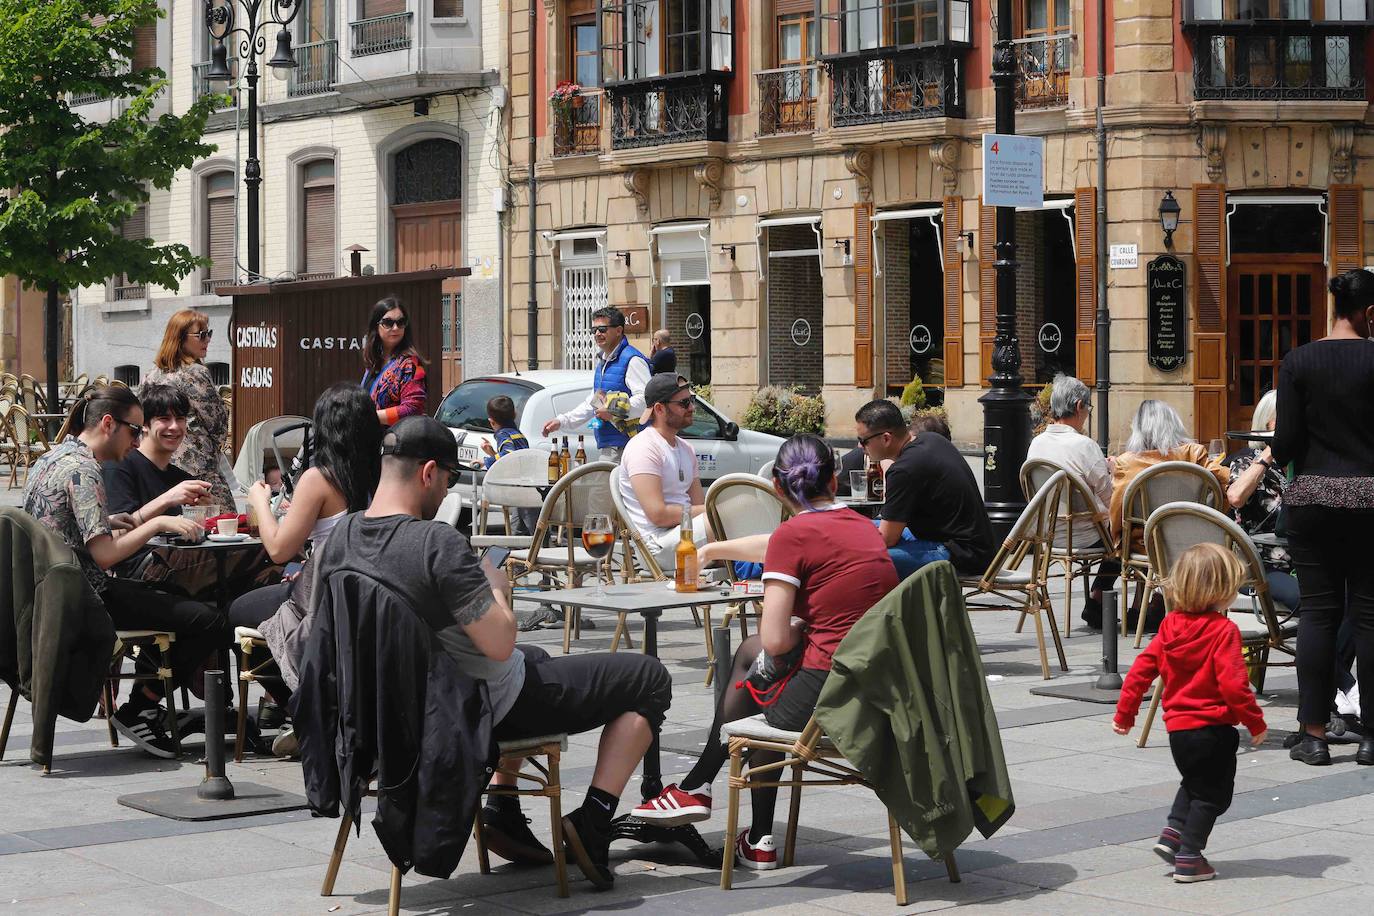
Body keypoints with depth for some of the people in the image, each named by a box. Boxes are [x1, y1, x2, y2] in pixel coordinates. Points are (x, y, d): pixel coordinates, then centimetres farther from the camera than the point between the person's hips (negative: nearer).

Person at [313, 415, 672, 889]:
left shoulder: (340, 536, -5)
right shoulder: (438, 542, -29)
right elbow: (500, 644, -29)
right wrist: (497, 590, -7)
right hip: (488, 708, -8)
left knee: (535, 657, 40)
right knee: (649, 679, 4)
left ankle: (503, 813, 29)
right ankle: (591, 822, 0)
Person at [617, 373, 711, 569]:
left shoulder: (685, 448, 20)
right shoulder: (643, 448, -10)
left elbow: (698, 505, 16)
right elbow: (658, 514, -18)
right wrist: (709, 510, -12)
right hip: (659, 544, -10)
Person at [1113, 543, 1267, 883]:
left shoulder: (1170, 626, 3)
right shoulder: (1223, 630, -16)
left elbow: (1141, 669, 5)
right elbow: (1233, 683, -22)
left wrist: (1124, 714, 14)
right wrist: (1256, 723, -11)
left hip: (1178, 727, 7)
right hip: (1213, 730, -6)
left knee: (1194, 782, 28)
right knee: (1212, 794, 7)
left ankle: (1172, 833, 15)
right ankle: (1188, 858, 7)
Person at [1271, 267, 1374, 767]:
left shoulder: (1298, 361, -1)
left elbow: (1286, 441, -4)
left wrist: (1279, 454, 16)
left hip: (1312, 496, 1)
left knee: (1317, 610, 5)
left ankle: (1314, 735, 4)